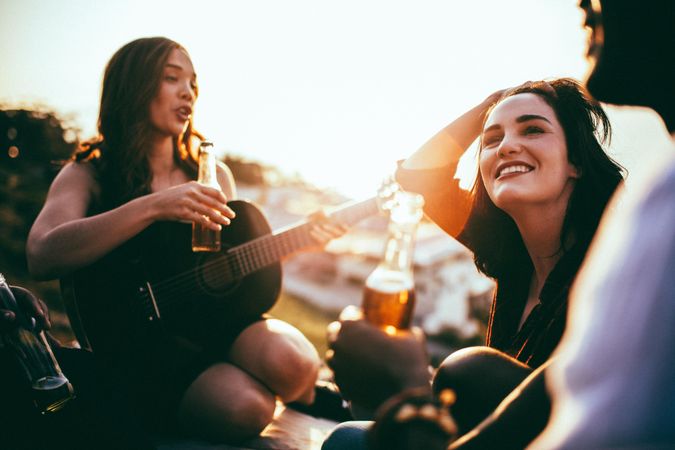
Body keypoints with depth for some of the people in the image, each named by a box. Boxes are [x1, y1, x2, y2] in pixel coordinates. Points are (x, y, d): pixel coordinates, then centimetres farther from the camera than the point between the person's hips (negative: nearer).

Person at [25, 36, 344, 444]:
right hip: (141, 339, -3)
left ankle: (305, 413, 5)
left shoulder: (213, 176, 12)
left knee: (290, 361, -30)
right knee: (244, 406, -32)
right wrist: (152, 206, -28)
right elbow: (43, 258, -20)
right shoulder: (88, 176, 0)